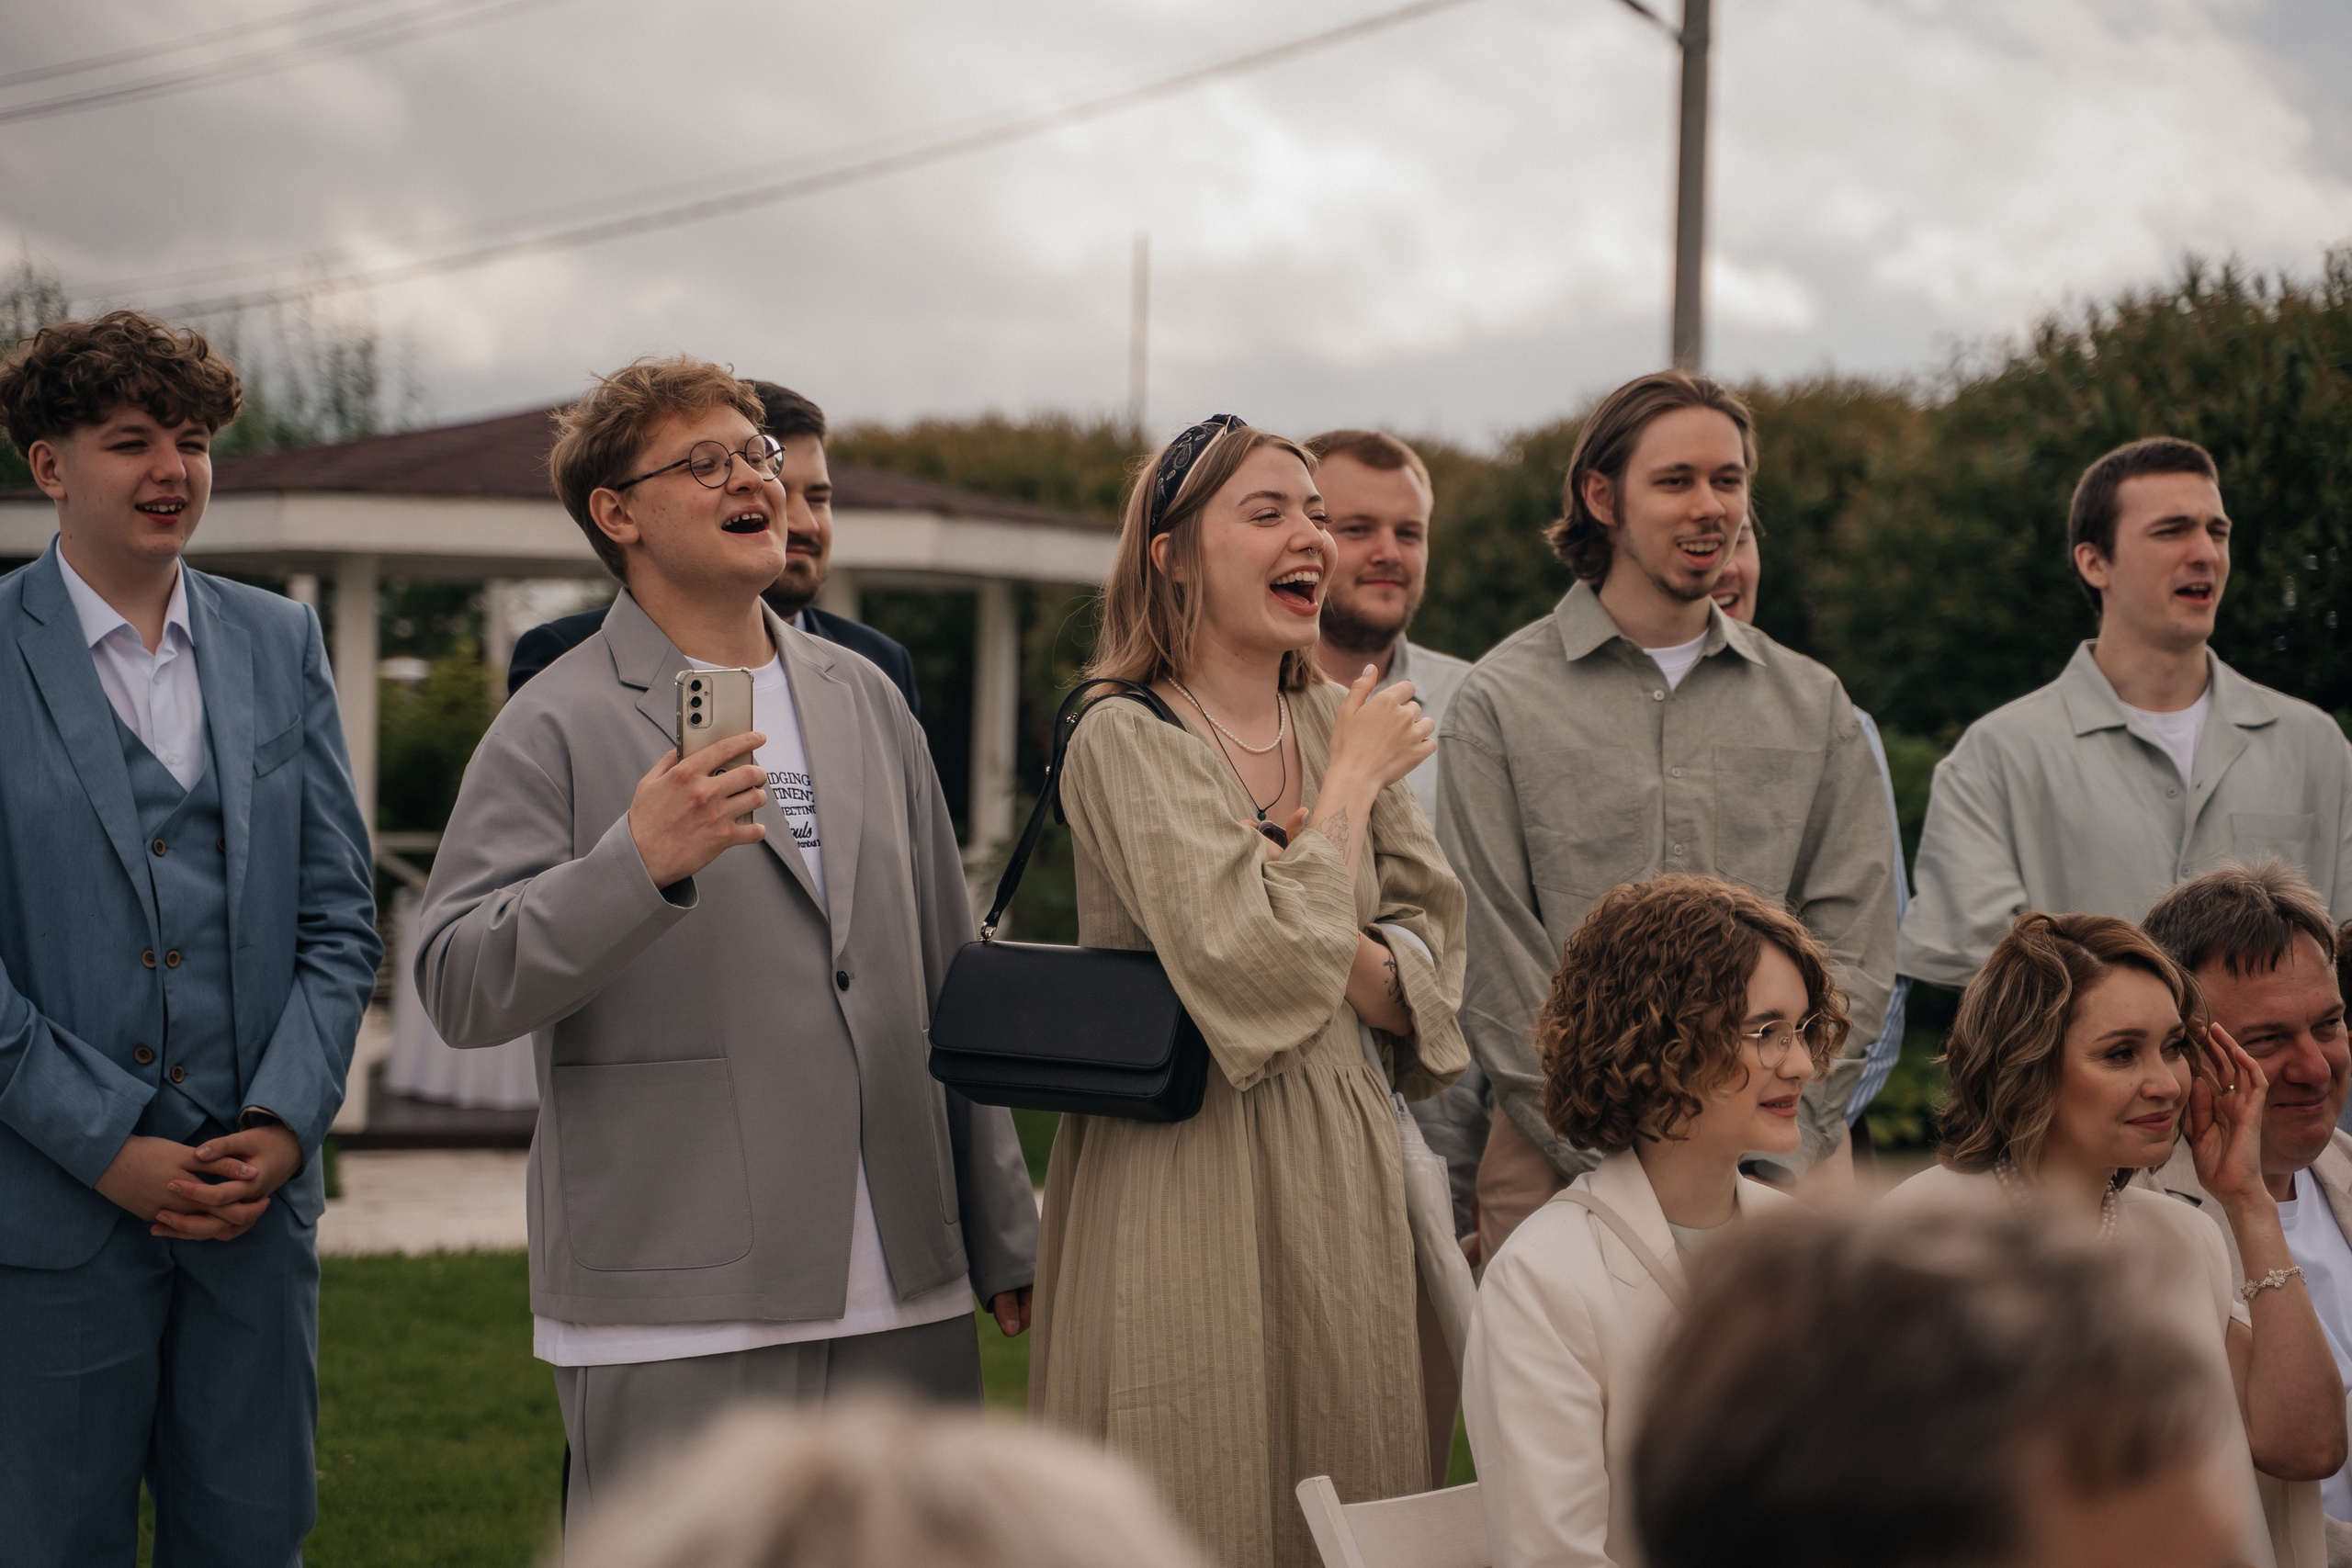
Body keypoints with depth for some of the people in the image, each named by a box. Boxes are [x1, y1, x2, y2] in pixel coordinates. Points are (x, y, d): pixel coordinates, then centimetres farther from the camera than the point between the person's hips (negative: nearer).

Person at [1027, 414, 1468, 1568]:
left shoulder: (1341, 725, 10)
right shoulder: (1124, 740, -9)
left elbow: (1429, 977, 7)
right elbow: (1249, 974, -20)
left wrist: (1326, 938, -13)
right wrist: (1351, 788, -9)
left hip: (1339, 1170, 6)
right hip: (1188, 1180, -6)